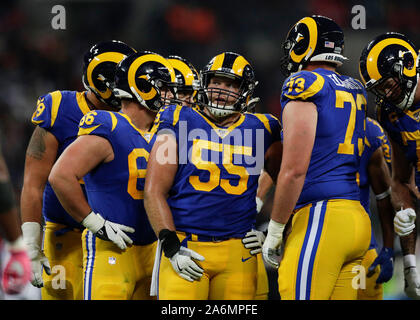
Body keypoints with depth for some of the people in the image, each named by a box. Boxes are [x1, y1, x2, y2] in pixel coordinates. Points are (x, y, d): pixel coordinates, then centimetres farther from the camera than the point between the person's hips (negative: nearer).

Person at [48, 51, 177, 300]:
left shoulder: (159, 136, 13)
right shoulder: (108, 131, -12)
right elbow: (61, 177, -21)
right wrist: (96, 223, -17)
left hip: (151, 249, 8)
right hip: (111, 251, -8)